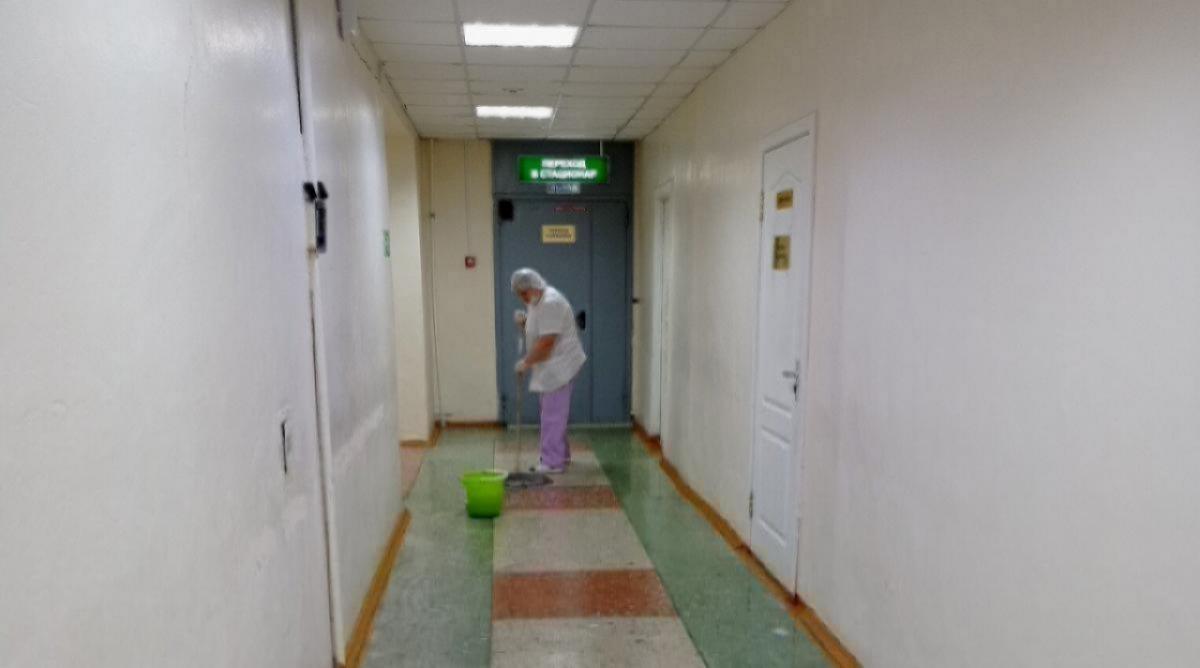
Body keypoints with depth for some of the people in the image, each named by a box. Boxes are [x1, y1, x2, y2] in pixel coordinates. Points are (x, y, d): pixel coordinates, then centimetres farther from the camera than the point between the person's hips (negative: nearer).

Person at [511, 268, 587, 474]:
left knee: (553, 415, -6)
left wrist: (526, 362, -16)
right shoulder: (536, 302, 12)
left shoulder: (550, 303, -21)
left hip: (558, 367, -10)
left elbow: (546, 342, -25)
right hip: (550, 368, 10)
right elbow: (535, 332, 22)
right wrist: (523, 322, 1)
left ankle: (553, 463, 0)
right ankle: (562, 455, 28)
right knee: (554, 413, 17)